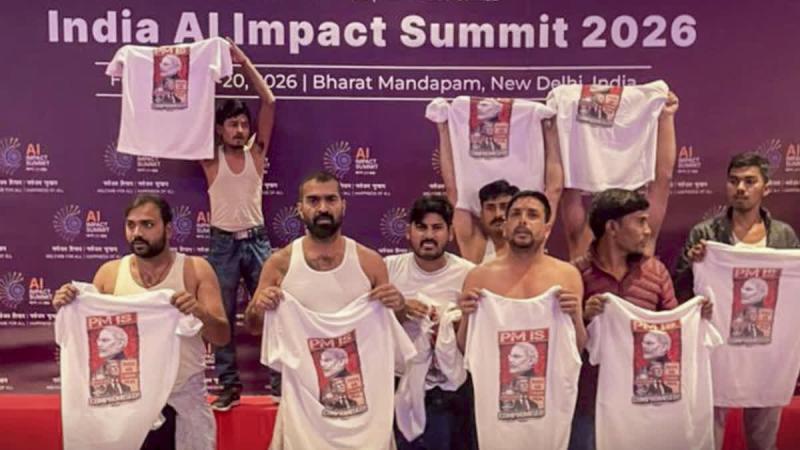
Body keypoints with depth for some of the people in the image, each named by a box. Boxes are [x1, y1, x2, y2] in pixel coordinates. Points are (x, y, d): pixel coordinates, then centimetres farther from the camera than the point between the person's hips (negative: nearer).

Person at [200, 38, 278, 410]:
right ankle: (230, 386, 15)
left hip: (256, 241, 1)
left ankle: (279, 380, 11)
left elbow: (269, 103, -1)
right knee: (222, 317, 4)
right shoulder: (211, 158, 2)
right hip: (224, 244, -1)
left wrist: (244, 62, -2)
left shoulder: (256, 153, 5)